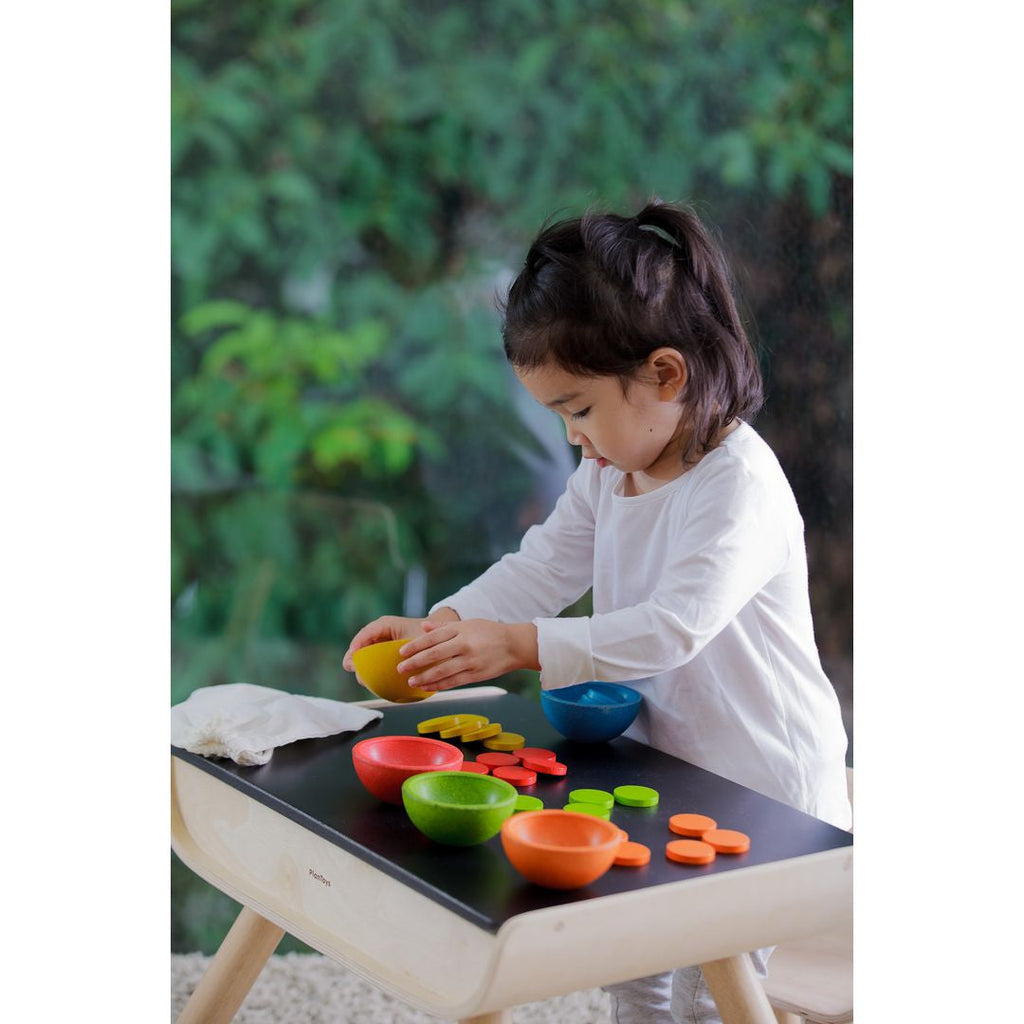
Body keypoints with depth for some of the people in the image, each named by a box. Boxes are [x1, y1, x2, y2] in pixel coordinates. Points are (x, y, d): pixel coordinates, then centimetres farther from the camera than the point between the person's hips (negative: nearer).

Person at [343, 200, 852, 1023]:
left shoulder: (739, 484, -26)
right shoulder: (610, 472, 3)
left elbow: (674, 627, -36)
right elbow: (541, 568, 1)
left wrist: (521, 645, -41)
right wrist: (441, 627, -16)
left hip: (762, 788, -8)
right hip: (662, 765, 8)